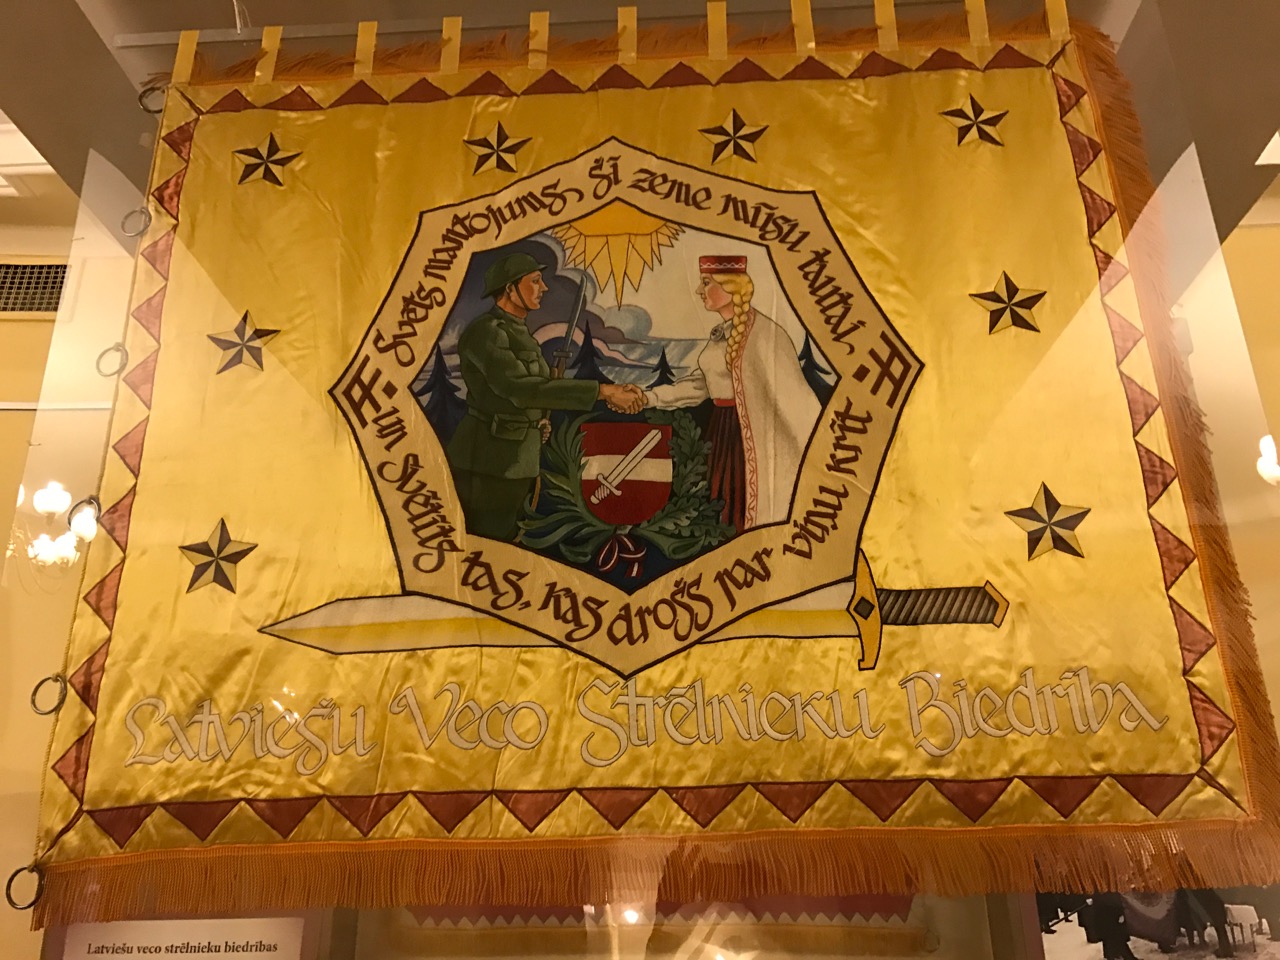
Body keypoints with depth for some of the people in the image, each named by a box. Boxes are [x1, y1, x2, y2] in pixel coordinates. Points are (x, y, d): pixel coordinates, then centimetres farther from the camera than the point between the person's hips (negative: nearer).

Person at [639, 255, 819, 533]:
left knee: (748, 513, 0)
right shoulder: (720, 334, 10)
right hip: (721, 429, 8)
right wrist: (648, 398, 11)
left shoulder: (762, 332, -17)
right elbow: (700, 383, 16)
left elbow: (792, 391, -19)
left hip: (750, 435, -8)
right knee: (722, 509, 15)